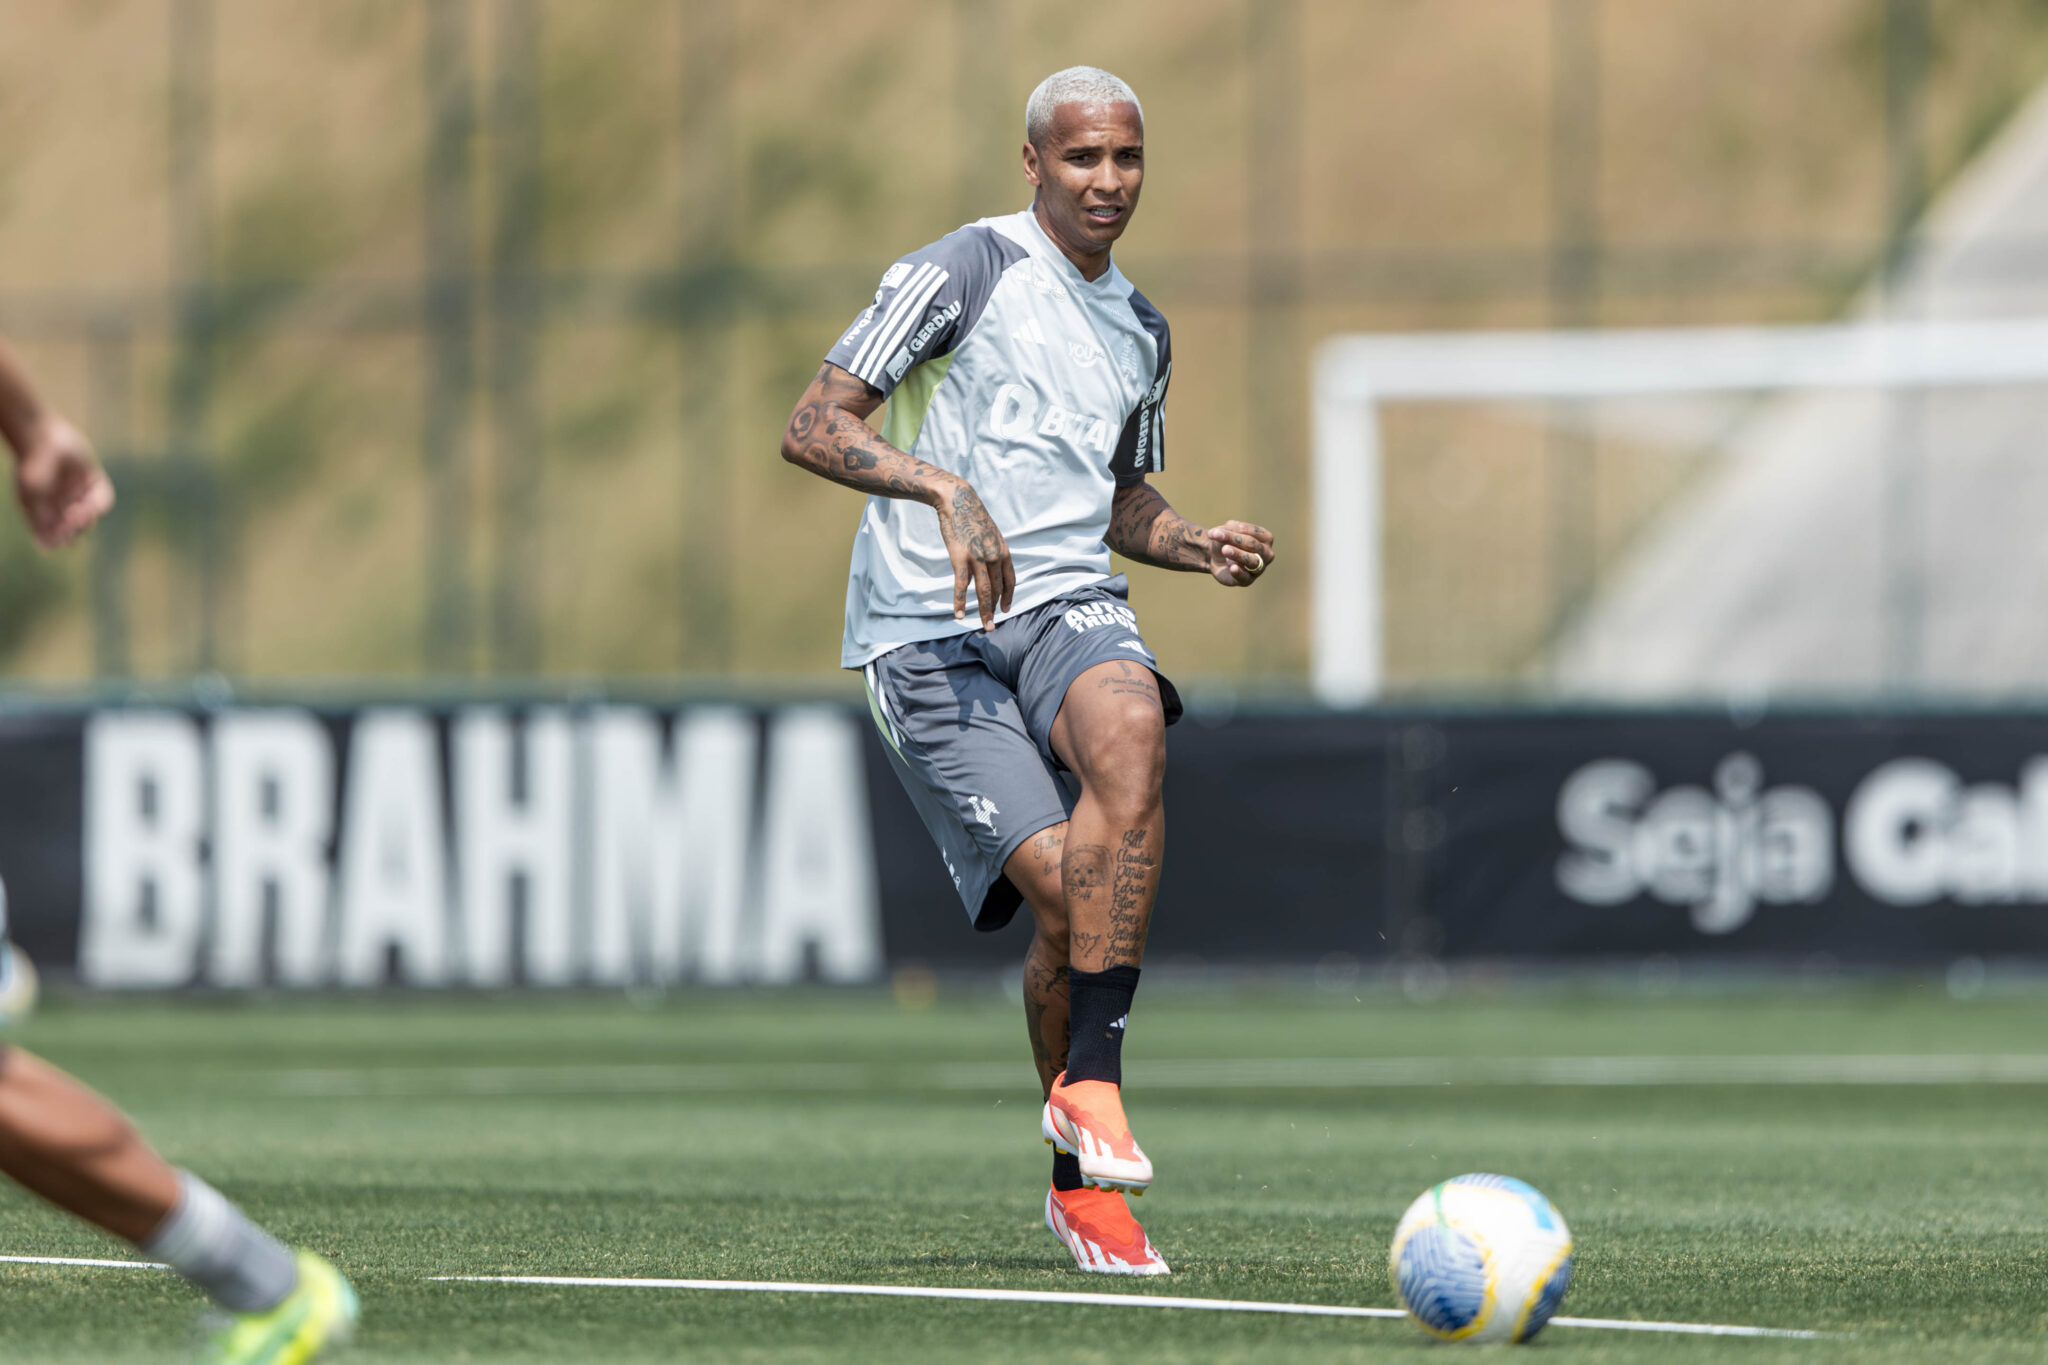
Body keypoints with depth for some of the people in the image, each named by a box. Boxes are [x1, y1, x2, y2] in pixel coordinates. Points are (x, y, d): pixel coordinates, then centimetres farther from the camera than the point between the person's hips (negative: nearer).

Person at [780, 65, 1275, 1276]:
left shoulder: (1142, 332, 20)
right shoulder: (964, 271, -2)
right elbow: (815, 426, -9)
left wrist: (1203, 547, 13)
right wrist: (946, 489, -24)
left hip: (1070, 606, 4)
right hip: (928, 633, -4)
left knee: (1130, 734, -33)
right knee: (1065, 887, -20)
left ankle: (1091, 1085, -27)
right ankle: (1081, 1178, 3)